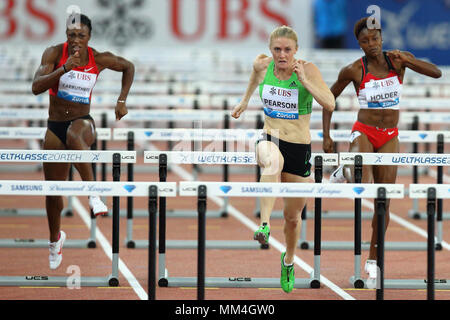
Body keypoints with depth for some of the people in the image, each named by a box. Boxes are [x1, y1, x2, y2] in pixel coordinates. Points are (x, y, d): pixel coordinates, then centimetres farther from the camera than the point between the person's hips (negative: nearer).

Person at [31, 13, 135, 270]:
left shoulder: (99, 59, -6)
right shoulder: (54, 53, -8)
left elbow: (128, 67, 13)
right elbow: (36, 87, -20)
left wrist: (122, 101, 5)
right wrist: (64, 69, -32)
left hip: (83, 122, -2)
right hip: (55, 126, 2)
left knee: (73, 136, -43)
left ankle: (94, 196, -45)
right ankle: (55, 239, 35)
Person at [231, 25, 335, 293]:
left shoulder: (308, 70, -12)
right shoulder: (262, 65, -3)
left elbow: (330, 104, -24)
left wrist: (303, 80, -31)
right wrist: (245, 100, 30)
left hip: (300, 149, 0)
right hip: (270, 141, 0)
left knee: (293, 215, 12)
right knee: (272, 161, -40)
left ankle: (289, 259, 42)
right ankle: (265, 225, -52)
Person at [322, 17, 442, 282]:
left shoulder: (397, 60, -4)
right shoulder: (354, 70, -9)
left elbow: (436, 73, -13)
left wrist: (406, 60, -28)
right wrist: (326, 136, -3)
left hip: (390, 137, 3)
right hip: (364, 133, -3)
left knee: (384, 202, 4)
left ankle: (373, 260, 17)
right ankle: (344, 171, 5)